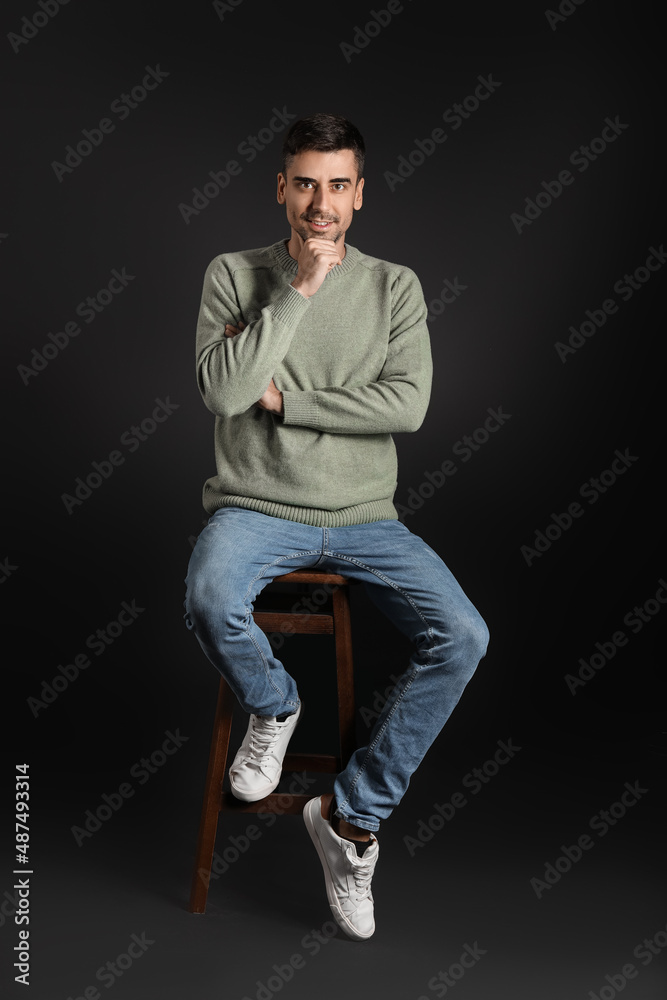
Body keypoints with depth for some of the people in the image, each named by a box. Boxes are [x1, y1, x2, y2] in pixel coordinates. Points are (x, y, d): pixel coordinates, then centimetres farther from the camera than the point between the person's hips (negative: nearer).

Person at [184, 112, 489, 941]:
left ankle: (353, 815, -2)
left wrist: (283, 397, -10)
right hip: (255, 507, -2)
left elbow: (407, 405, -8)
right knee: (209, 603, -35)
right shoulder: (234, 274, 2)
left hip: (363, 517, 2)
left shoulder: (395, 286, 6)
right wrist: (299, 290, -14)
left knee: (463, 637, -19)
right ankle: (274, 705, 2)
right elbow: (221, 391, -14)